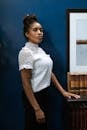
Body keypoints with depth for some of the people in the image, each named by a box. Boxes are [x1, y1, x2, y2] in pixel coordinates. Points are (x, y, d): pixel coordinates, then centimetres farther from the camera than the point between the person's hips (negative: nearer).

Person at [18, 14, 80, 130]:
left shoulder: (40, 50, 10)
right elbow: (26, 83, -19)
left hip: (44, 94, 8)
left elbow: (49, 72, 14)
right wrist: (37, 109, -21)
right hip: (34, 97, -8)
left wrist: (63, 91, 8)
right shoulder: (26, 52, -16)